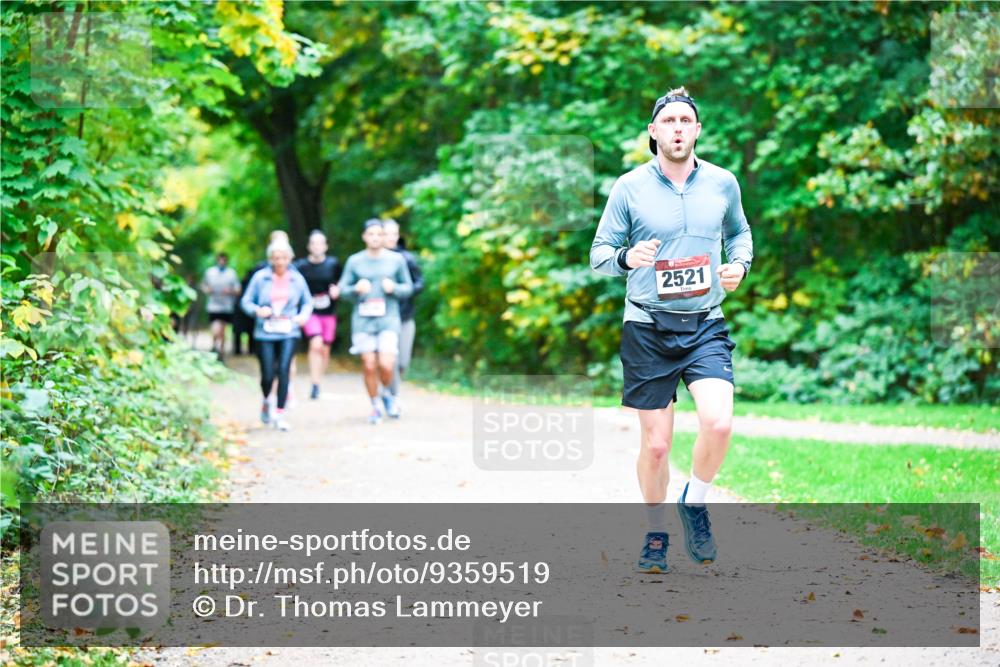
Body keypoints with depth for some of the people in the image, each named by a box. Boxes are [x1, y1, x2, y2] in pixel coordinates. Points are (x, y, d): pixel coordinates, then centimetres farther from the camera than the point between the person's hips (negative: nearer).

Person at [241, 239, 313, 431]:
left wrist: (304, 315, -4)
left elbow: (307, 302, 16)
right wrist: (257, 310, -16)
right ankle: (266, 401, 35)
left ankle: (280, 414, -7)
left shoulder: (297, 278, 5)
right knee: (268, 374, -1)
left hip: (288, 333, 1)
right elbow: (246, 301, 4)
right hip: (265, 334, -1)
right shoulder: (260, 277, -1)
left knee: (283, 369, -15)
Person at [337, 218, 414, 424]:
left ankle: (387, 394, 18)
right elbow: (343, 289, 8)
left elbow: (408, 287, 10)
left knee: (386, 365, -13)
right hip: (362, 321, 1)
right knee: (369, 367, -1)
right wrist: (356, 289, -13)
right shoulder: (354, 261, 5)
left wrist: (394, 288, -10)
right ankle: (375, 406, 16)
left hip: (388, 320, -1)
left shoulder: (396, 259, 5)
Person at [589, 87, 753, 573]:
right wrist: (626, 257, -20)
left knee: (718, 423, -21)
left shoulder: (723, 183, 5)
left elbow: (739, 232, 23)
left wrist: (739, 265, 2)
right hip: (647, 328, -1)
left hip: (706, 327, 1)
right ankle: (656, 534, 25)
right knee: (655, 443, 2)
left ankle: (694, 503, 7)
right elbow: (599, 252, 3)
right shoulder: (629, 187, -2)